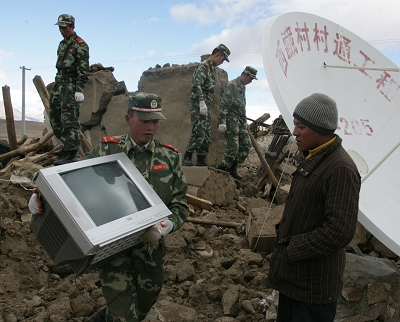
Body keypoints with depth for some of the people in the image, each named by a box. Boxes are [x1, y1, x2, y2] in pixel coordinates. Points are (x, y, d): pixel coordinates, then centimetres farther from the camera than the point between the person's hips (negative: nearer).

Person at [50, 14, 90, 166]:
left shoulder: (80, 45, -10)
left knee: (69, 119, -12)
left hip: (71, 84, -10)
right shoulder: (62, 44, 18)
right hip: (59, 82, 10)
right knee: (55, 116, 14)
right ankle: (67, 145, 27)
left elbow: (83, 70, -16)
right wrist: (57, 84, 22)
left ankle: (71, 154, -10)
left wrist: (79, 90, -22)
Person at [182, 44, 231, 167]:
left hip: (207, 104, 10)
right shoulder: (203, 66, -9)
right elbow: (196, 85, -21)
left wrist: (208, 104, 19)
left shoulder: (212, 68, 20)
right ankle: (187, 158, -8)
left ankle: (201, 159, 15)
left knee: (207, 135, 9)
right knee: (199, 132, -15)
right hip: (198, 104, -10)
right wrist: (202, 102, -28)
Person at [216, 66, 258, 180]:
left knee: (246, 145, 6)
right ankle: (222, 168, 3)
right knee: (233, 147, -11)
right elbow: (224, 104, -18)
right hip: (231, 119, -9)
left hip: (241, 121, 9)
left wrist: (245, 121, 24)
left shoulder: (243, 87, 18)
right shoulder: (232, 85, -11)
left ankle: (232, 167, 15)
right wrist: (222, 122, -23)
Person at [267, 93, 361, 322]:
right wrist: (284, 235, 6)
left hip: (314, 282, -9)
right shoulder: (313, 159, 6)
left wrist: (293, 249, -19)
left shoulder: (340, 168, -24)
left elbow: (340, 232, -28)